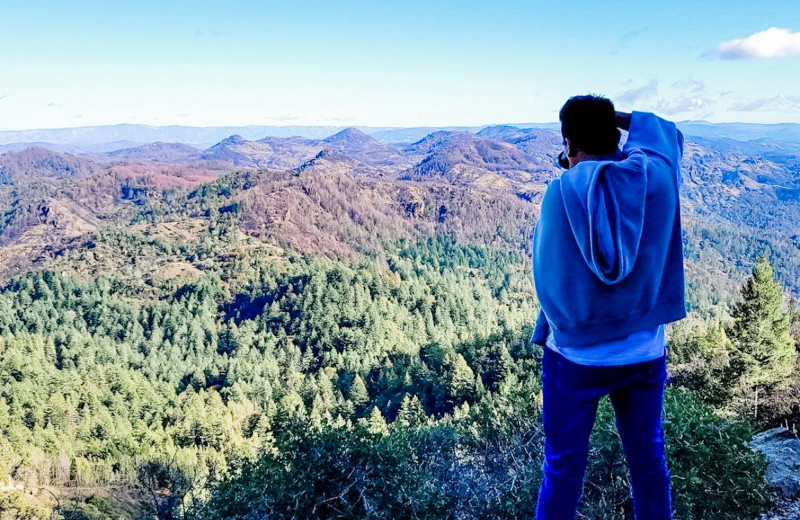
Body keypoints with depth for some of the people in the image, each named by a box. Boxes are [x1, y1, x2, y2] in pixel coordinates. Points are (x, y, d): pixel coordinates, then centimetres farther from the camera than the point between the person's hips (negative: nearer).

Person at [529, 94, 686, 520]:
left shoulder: (561, 193, -16)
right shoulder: (656, 178, -8)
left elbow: (547, 271, -8)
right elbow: (667, 134, 15)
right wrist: (615, 116, 11)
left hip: (575, 357, -2)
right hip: (644, 353, 3)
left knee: (563, 467, 12)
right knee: (648, 460, 19)